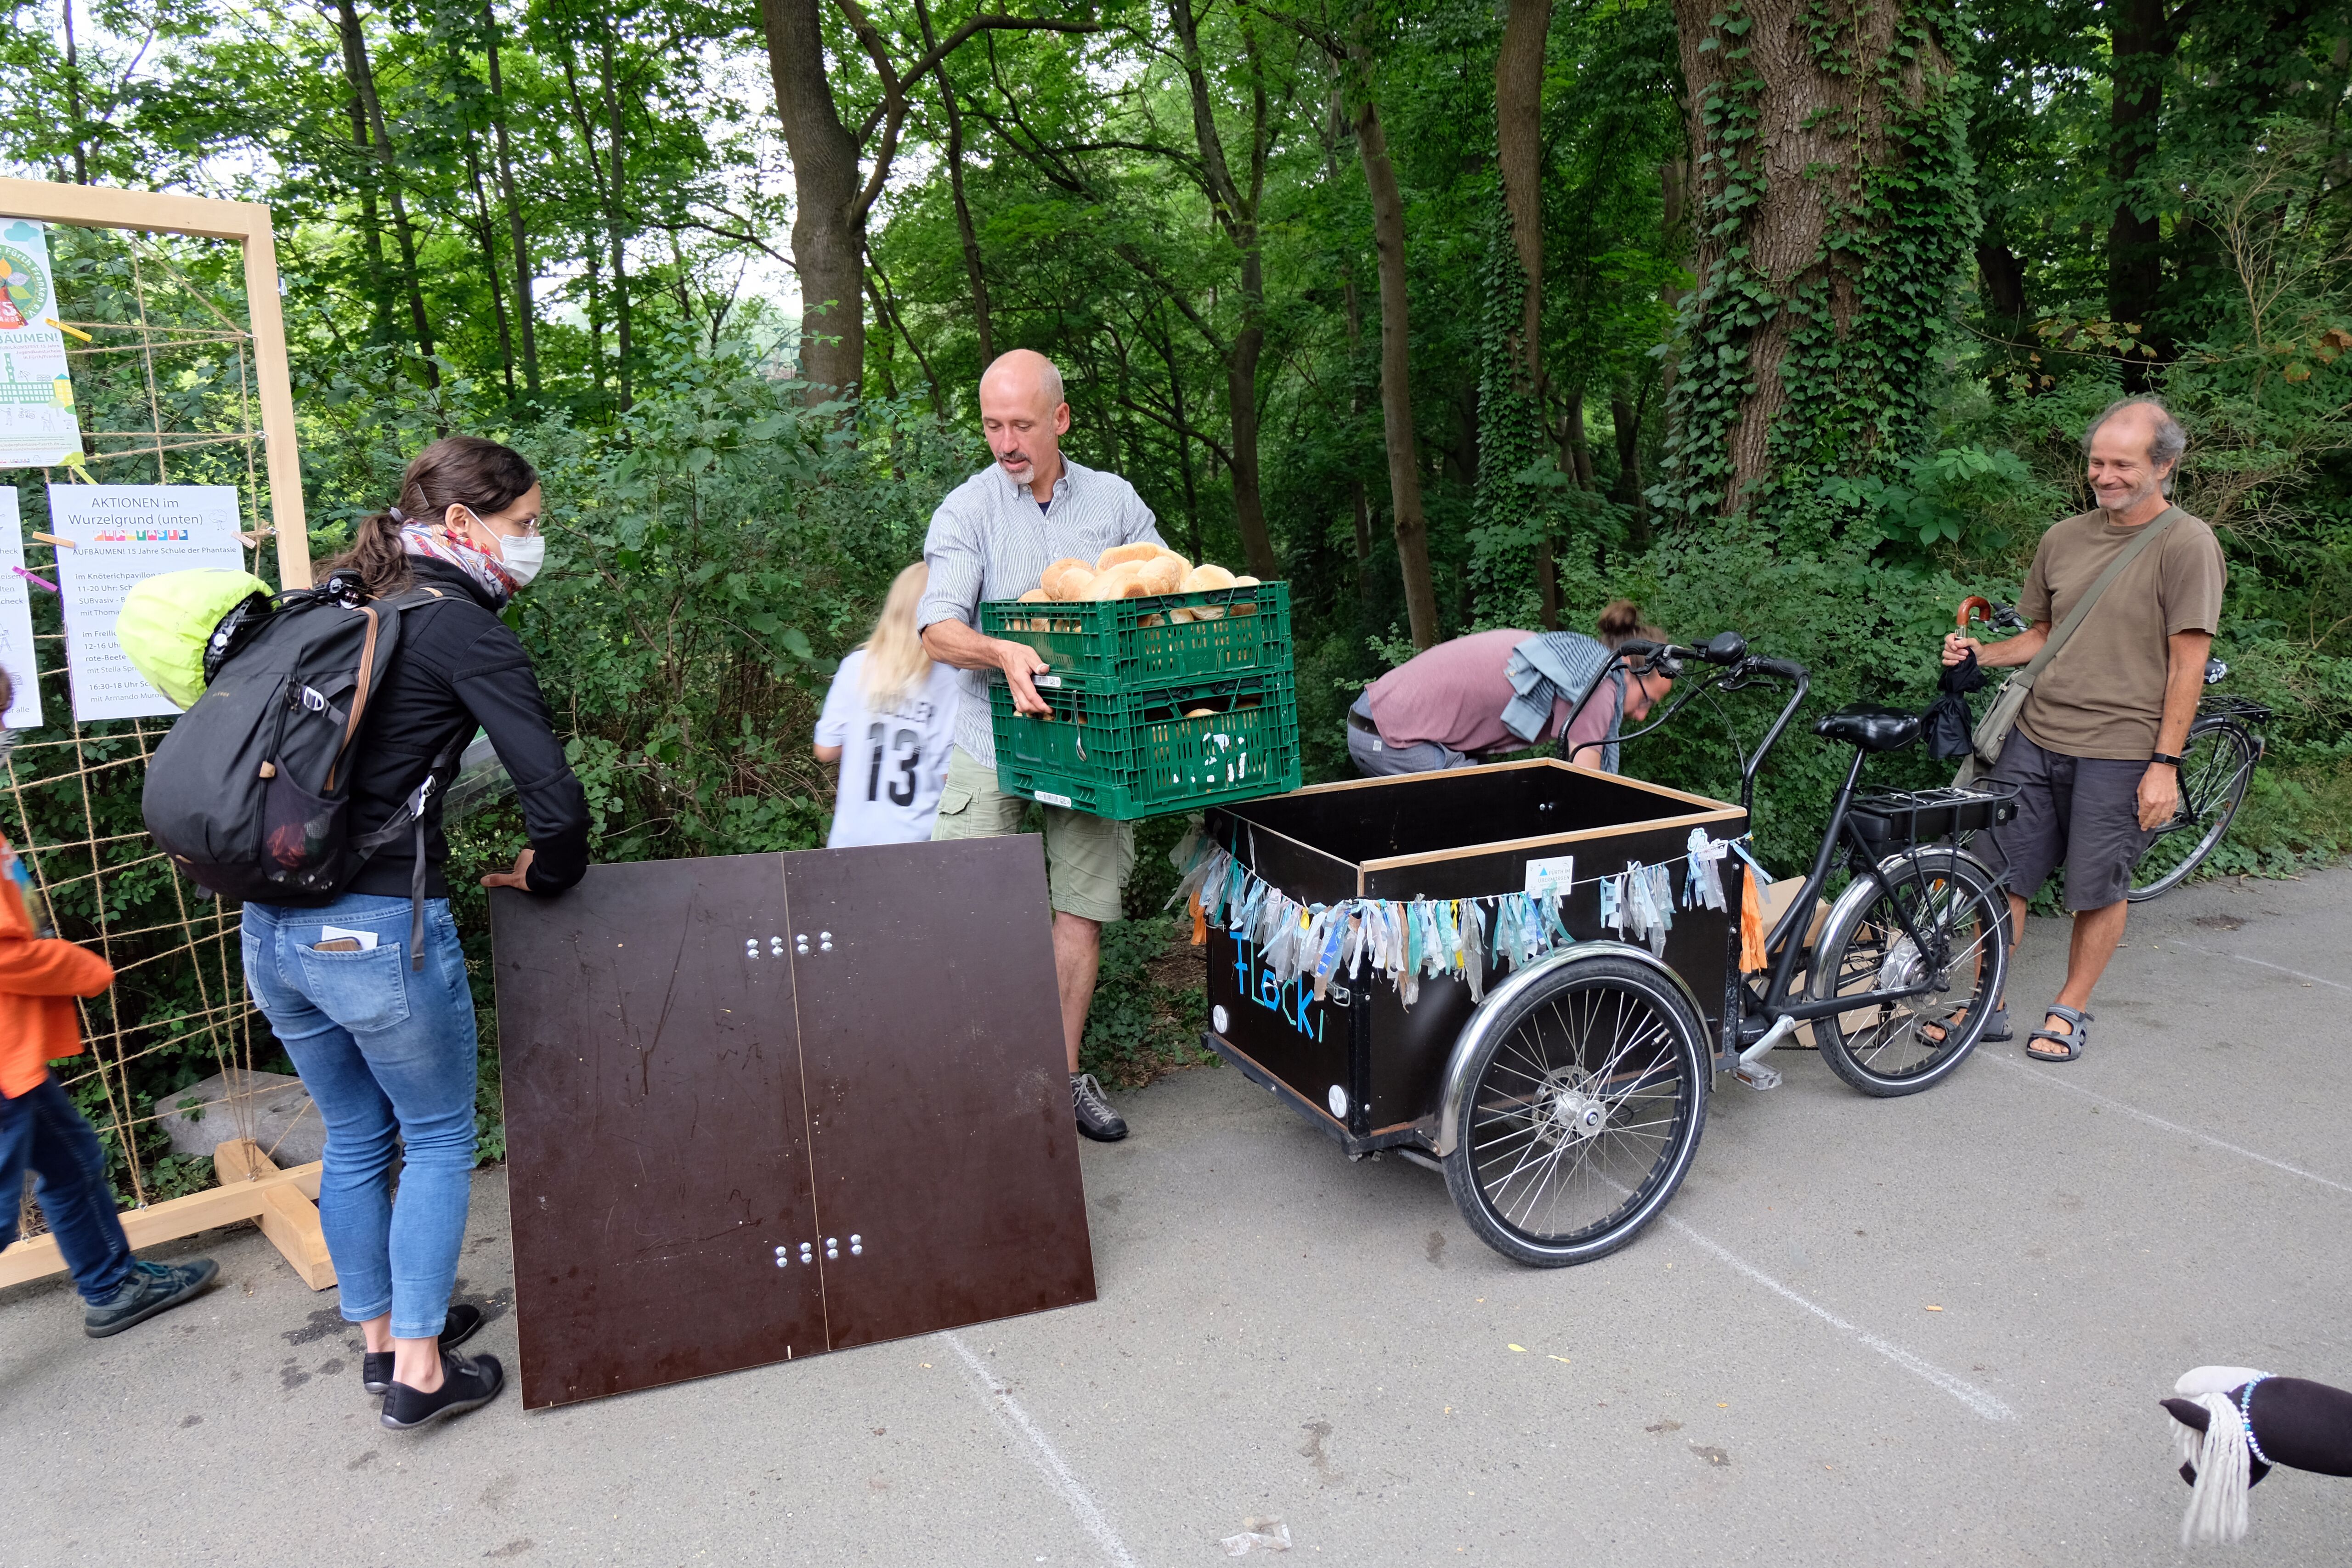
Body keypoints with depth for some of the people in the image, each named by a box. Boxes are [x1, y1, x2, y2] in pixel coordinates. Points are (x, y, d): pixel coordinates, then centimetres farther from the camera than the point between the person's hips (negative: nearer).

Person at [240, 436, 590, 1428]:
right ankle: (419, 1370, 19)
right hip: (378, 929, -7)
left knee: (355, 1138, 22)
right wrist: (548, 875, 1)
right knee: (439, 1139, 11)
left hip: (273, 926, 7)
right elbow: (554, 796, -18)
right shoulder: (463, 630, -10)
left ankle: (380, 1334, 37)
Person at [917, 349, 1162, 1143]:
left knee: (1081, 907, 7)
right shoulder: (967, 509, 0)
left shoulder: (1116, 500, 9)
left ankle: (1065, 1073, 20)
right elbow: (938, 629, -10)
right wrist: (1004, 652, -31)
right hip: (994, 744, -2)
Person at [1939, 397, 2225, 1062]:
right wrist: (1979, 653, -1)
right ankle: (1984, 1007, 19)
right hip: (2035, 737, 5)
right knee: (2000, 872, 6)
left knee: (2099, 889, 6)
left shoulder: (2187, 544, -6)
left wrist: (2165, 764, -11)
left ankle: (2069, 1011, 24)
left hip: (2121, 751, -4)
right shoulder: (2063, 538, 9)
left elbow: (2188, 663, -8)